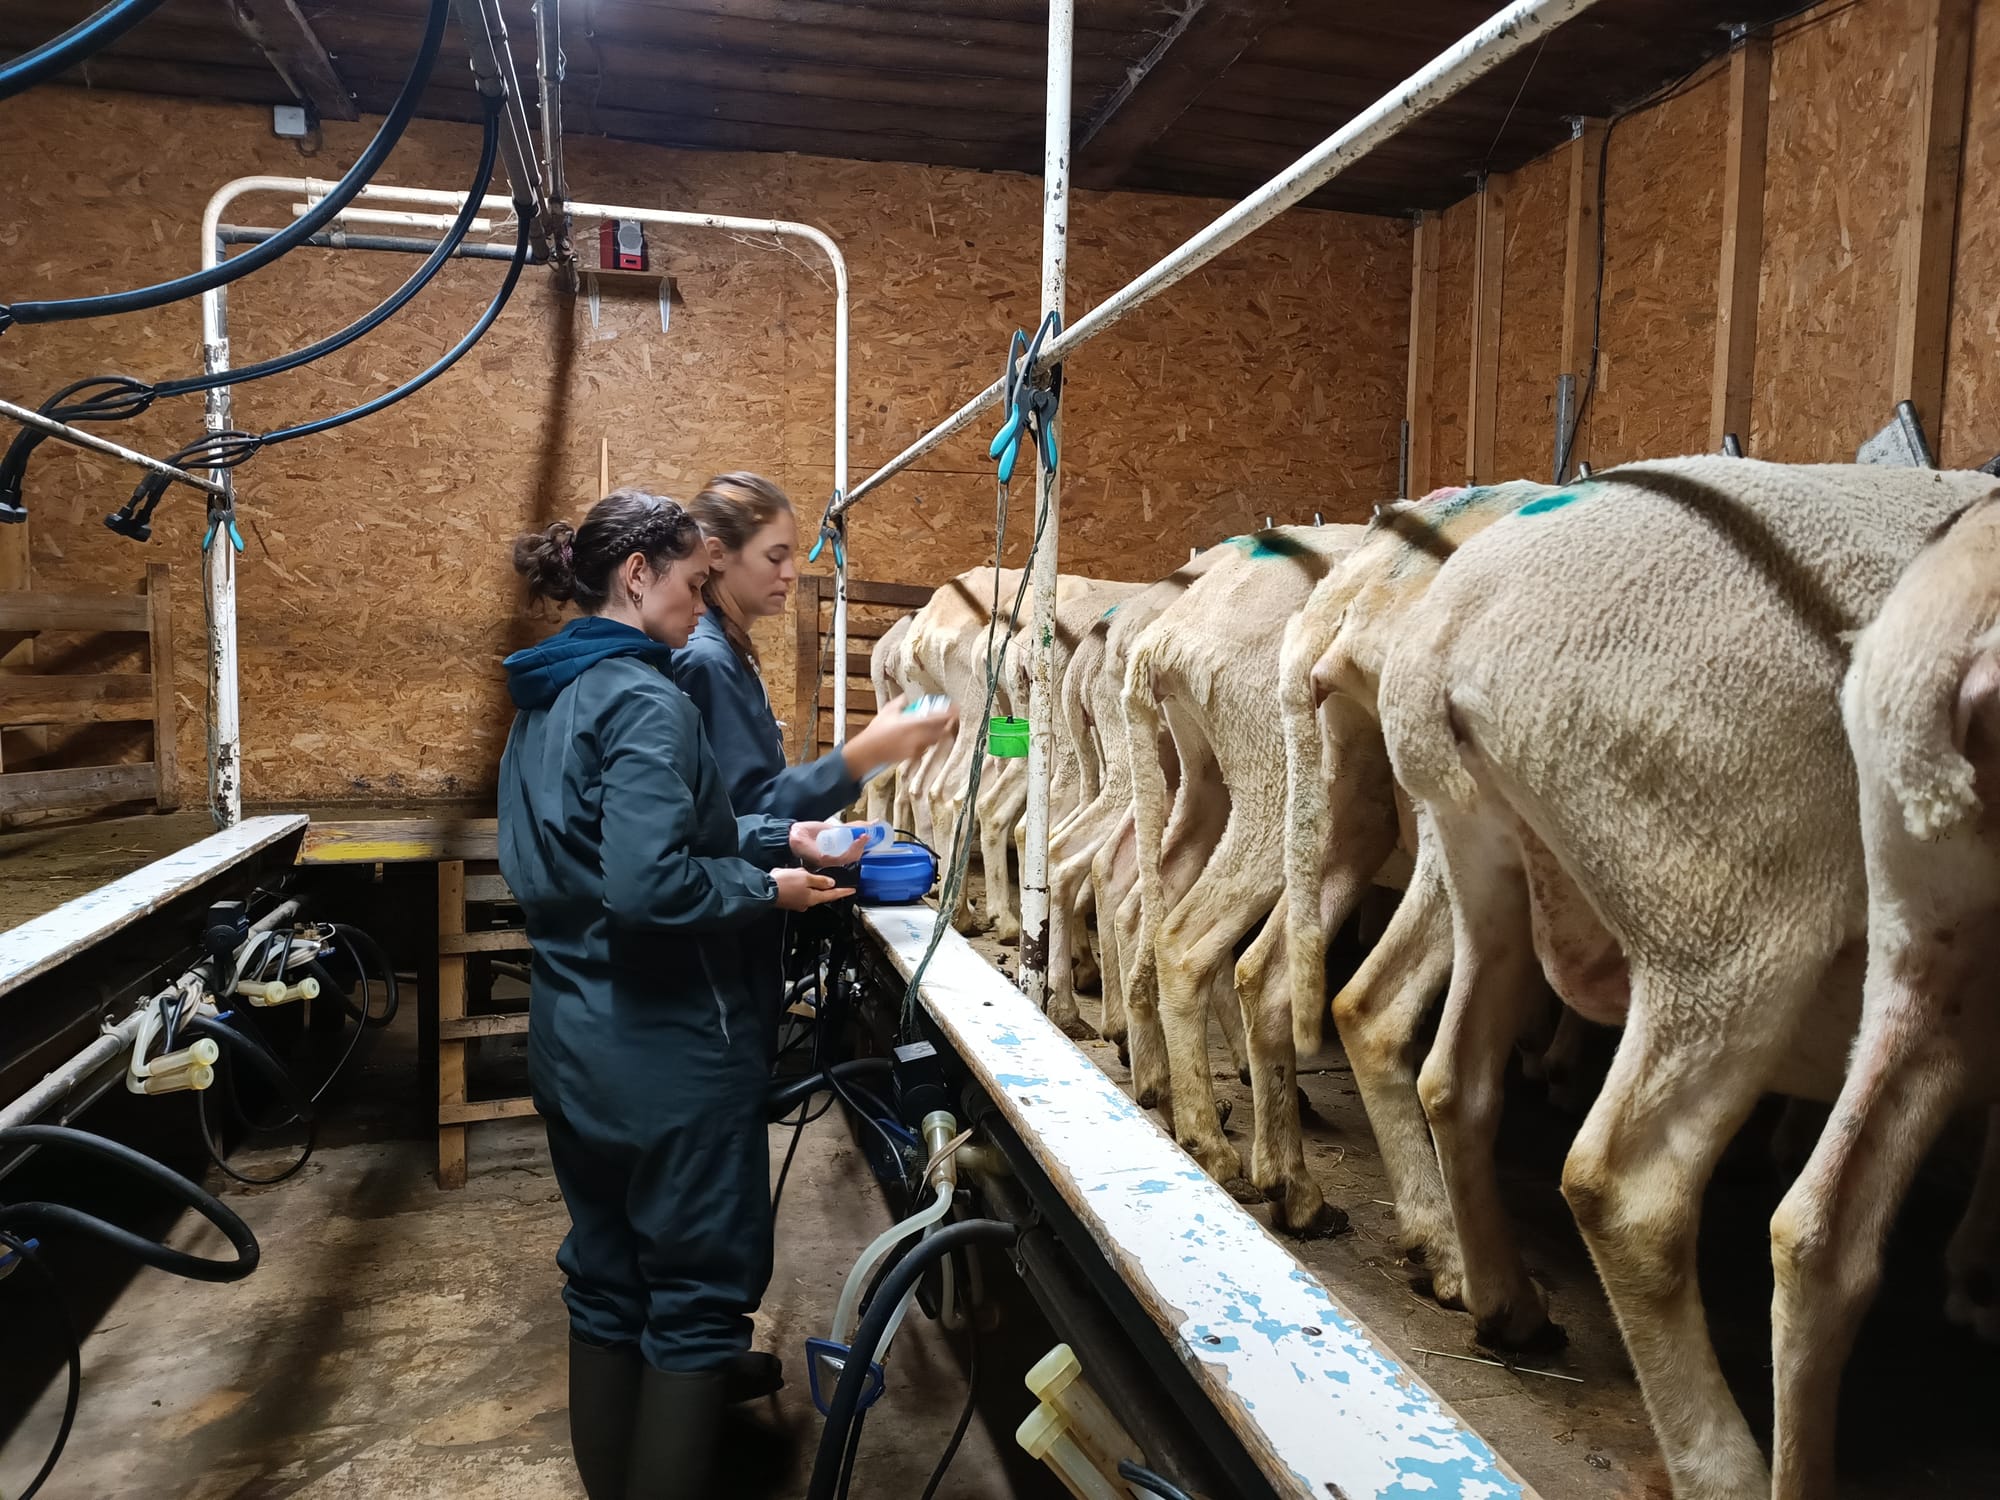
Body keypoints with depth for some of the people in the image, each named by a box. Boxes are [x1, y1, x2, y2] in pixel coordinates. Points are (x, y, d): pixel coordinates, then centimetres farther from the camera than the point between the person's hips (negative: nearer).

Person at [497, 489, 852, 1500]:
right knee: (698, 1286, 8)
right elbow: (650, 887, -29)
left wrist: (776, 837, 8)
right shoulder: (644, 701, -20)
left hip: (570, 1040, 9)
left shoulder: (547, 697, 9)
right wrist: (766, 888, -14)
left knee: (606, 1276, 22)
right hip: (667, 1050, -9)